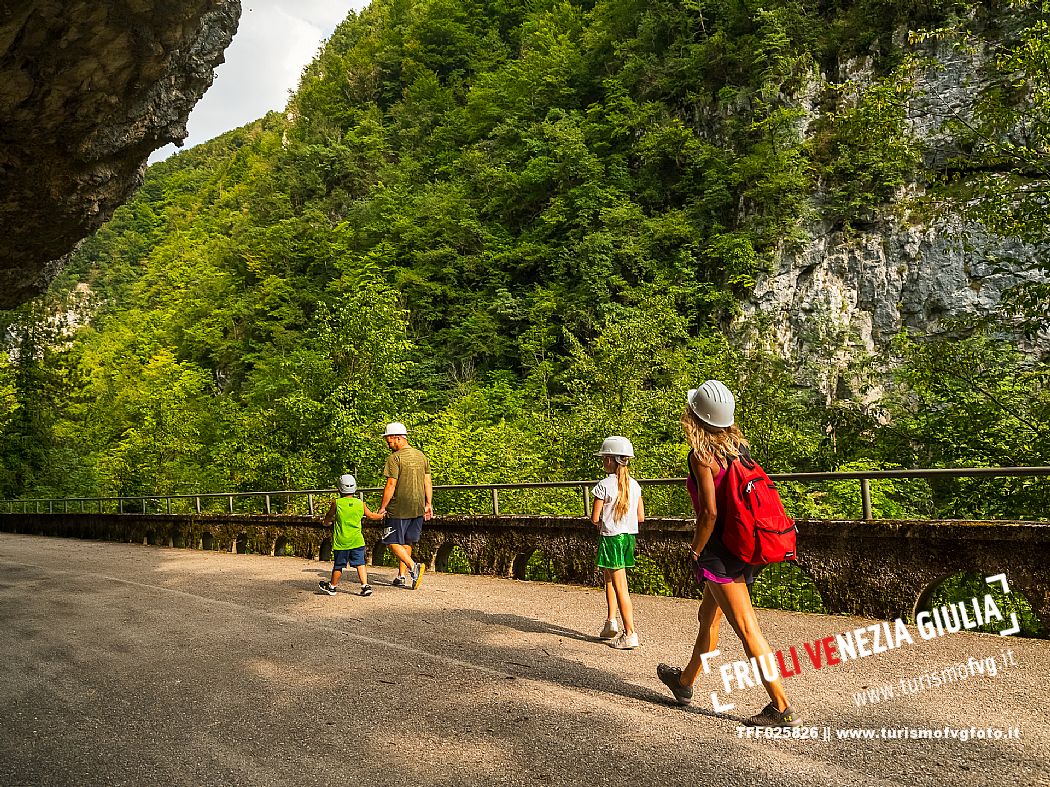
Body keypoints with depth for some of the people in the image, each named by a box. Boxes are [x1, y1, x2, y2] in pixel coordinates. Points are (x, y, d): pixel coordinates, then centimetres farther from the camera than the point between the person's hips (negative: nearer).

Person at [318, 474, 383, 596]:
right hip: (357, 540, 2)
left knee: (338, 565, 10)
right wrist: (381, 516, 34)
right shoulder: (360, 503, 1)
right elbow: (371, 515, 15)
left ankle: (332, 586, 27)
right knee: (360, 563, 4)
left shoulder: (336, 503, -6)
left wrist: (326, 522, 31)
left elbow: (328, 519, 8)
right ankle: (365, 585, -4)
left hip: (341, 541, -2)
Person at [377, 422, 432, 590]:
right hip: (418, 508, 7)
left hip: (399, 508, -7)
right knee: (406, 542, 16)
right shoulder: (421, 455, 10)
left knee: (393, 542, 2)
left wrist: (382, 507, -9)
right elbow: (428, 482, 11)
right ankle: (401, 576, 19)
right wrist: (428, 504, 15)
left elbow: (391, 485, -16)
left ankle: (414, 566, -15)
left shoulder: (394, 458, -12)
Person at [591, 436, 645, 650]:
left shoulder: (604, 485, -15)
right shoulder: (634, 485, 3)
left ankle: (630, 634, -3)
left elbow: (595, 518, -13)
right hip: (629, 536, 7)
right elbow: (640, 517, 7)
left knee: (620, 587, -3)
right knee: (609, 578, 23)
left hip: (611, 538, -7)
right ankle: (611, 622, 25)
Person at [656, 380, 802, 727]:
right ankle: (685, 682, 40)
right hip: (745, 548, 9)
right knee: (708, 617, 23)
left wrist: (695, 552, -8)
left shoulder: (701, 455, -16)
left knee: (747, 630, -3)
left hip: (720, 552, -9)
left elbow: (709, 511, -21)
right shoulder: (739, 446, 5)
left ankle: (783, 709, 2)